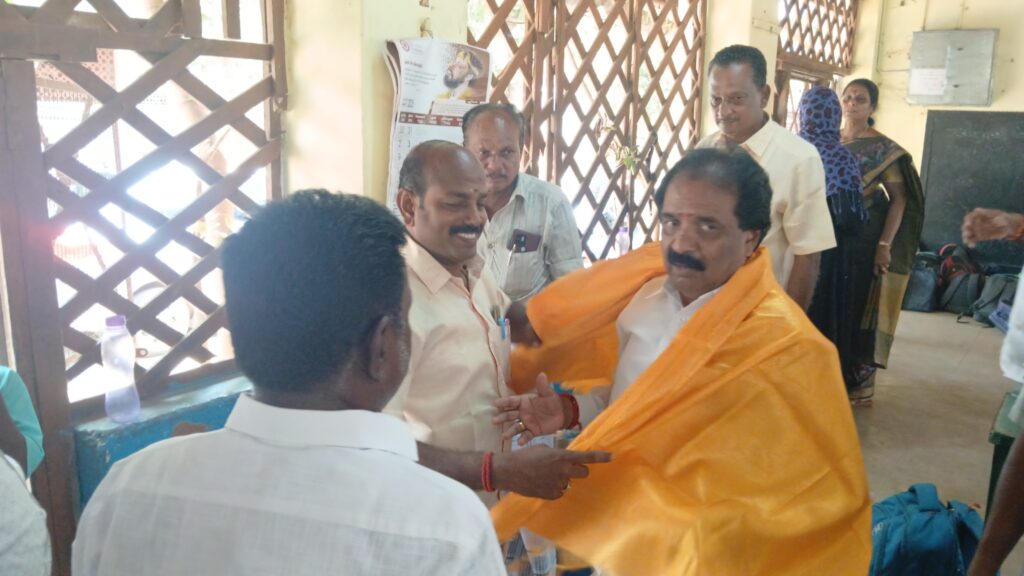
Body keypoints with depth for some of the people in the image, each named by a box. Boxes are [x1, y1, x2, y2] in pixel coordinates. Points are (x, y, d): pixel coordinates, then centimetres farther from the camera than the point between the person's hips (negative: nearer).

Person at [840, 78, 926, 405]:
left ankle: (860, 377, 10)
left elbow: (899, 199, -7)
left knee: (860, 303, -1)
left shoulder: (883, 149, -4)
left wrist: (884, 245, -15)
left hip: (865, 238, -4)